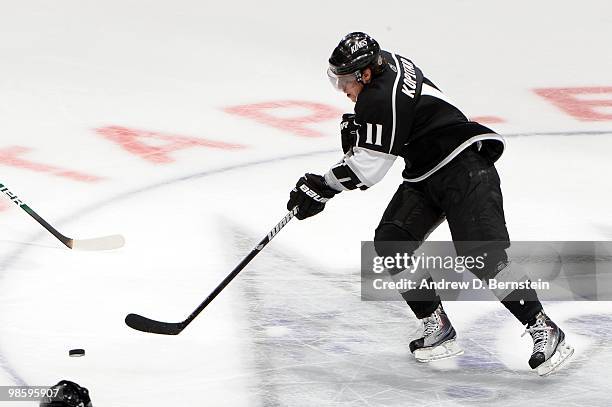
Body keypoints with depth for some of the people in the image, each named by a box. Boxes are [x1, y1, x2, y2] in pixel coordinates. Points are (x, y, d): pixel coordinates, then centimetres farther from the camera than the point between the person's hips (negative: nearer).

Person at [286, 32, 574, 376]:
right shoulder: (386, 63, 5)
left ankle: (545, 331, -12)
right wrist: (355, 127, 12)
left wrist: (322, 188, -12)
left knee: (484, 257, -19)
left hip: (465, 169, -11)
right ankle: (439, 329, 1)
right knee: (391, 242, -3)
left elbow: (367, 168, -21)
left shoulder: (382, 99, -23)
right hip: (425, 176, 11)